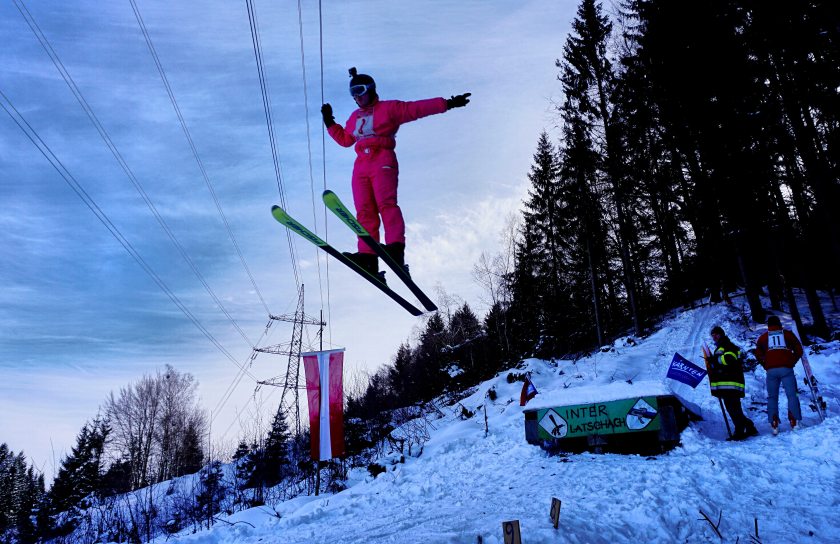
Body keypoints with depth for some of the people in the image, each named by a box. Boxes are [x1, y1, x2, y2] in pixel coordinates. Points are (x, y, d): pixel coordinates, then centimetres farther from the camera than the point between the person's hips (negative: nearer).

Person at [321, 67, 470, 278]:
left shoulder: (389, 108, 10)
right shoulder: (354, 117, 30)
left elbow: (418, 108, 3)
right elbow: (344, 139, 38)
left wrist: (447, 103, -5)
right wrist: (329, 122, 32)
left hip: (383, 161, -6)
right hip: (361, 164, 6)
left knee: (386, 203, -24)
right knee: (364, 211, -8)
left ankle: (396, 248, -35)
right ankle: (368, 256, -15)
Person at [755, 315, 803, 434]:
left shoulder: (763, 337, 14)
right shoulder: (788, 334, 12)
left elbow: (758, 354, 7)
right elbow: (799, 350, 9)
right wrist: (792, 362, 17)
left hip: (771, 370, 1)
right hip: (786, 369, -1)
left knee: (772, 397, 5)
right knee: (792, 394, 0)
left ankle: (774, 424, -2)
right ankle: (794, 422, -11)